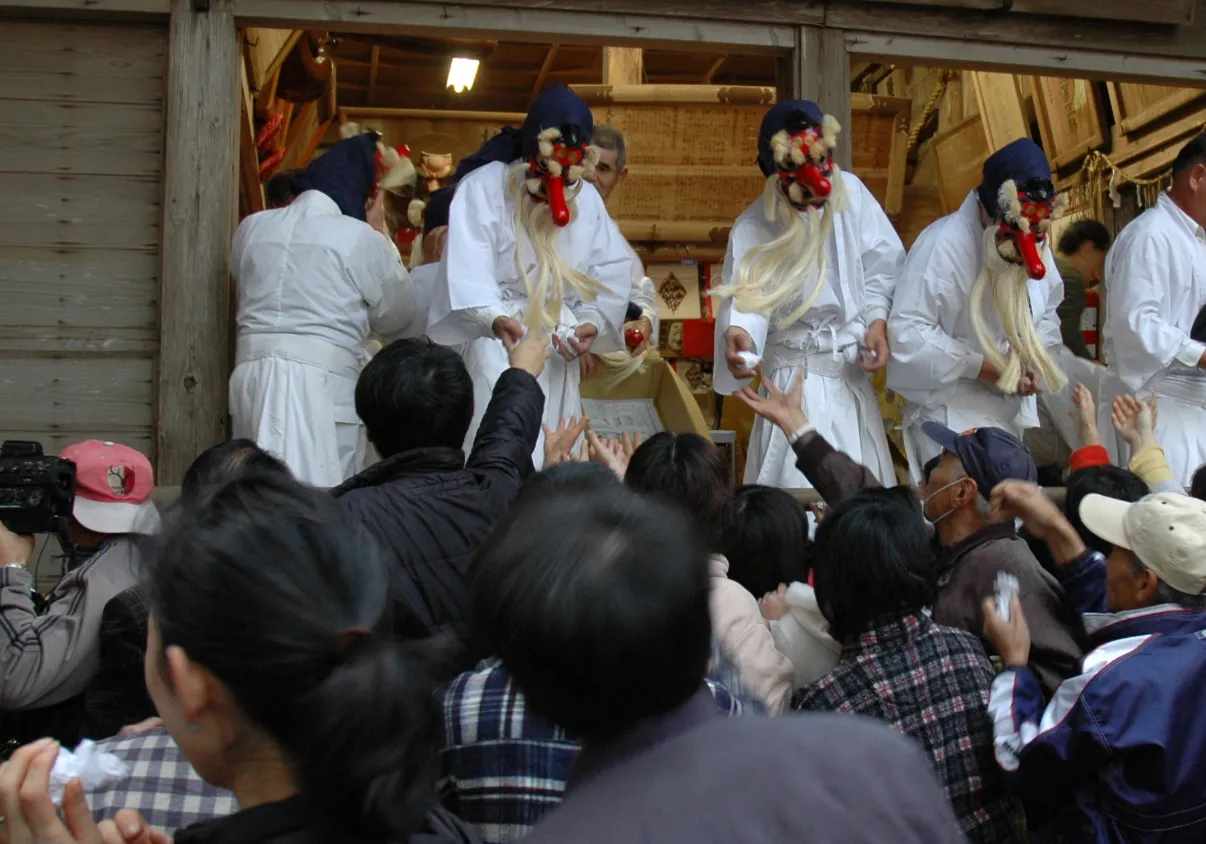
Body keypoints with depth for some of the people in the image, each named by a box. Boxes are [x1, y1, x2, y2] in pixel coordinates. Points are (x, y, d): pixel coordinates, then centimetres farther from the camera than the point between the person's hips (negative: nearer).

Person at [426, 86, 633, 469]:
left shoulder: (587, 197, 10)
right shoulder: (484, 185, -9)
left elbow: (613, 267, 9)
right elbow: (467, 265, -22)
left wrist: (594, 322, -10)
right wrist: (496, 318, -41)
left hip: (558, 346, 6)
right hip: (497, 343, -6)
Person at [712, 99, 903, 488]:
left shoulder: (850, 192, -4)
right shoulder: (755, 228, -13)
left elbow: (882, 263, 4)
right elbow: (747, 292, -27)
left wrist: (878, 318, -10)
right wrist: (738, 331, -49)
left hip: (853, 377, 4)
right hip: (796, 382, -4)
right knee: (799, 490, -9)